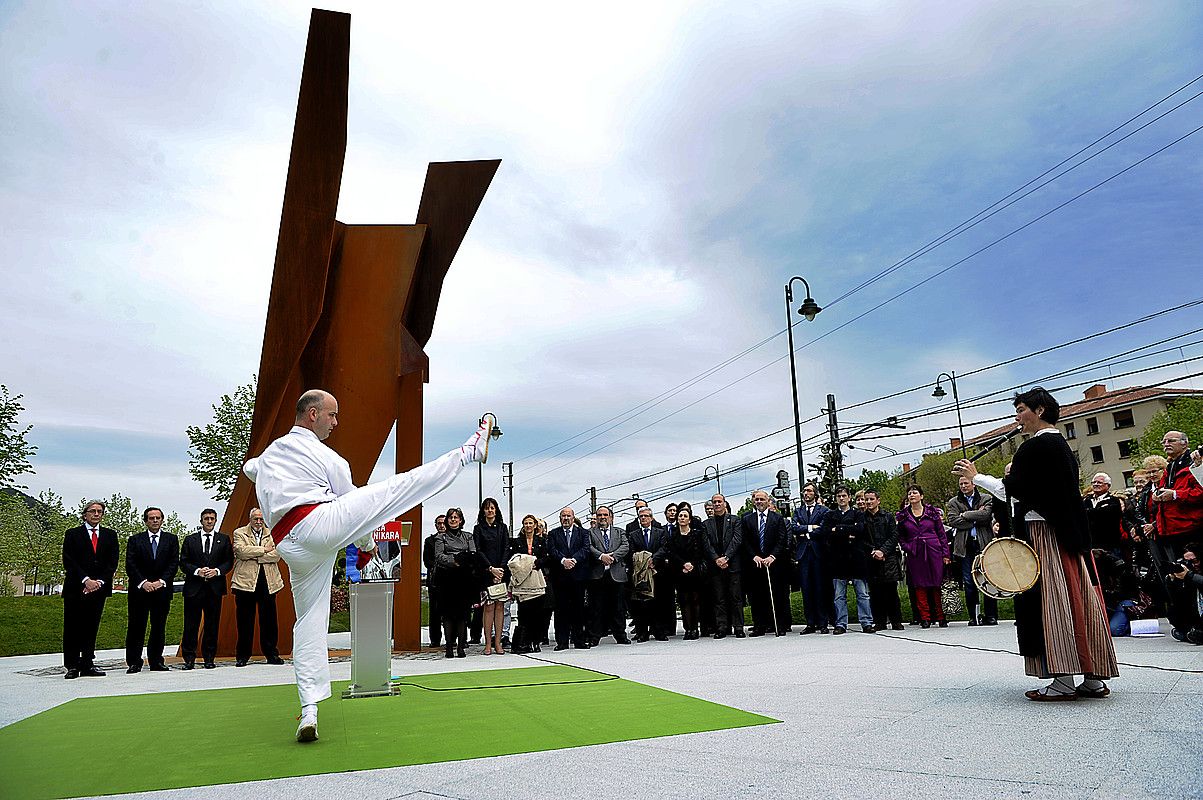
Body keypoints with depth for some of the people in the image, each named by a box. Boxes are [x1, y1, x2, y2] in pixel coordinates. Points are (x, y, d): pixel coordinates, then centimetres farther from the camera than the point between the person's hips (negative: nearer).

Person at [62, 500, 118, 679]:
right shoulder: (72, 534, 5)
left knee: (91, 627, 5)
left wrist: (100, 582, -8)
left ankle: (87, 664, 8)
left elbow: (113, 562, 5)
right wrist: (86, 580, -14)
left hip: (99, 588, 2)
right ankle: (72, 666, 6)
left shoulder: (110, 535, 12)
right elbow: (68, 562, -4)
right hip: (76, 588, -2)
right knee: (73, 628, 0)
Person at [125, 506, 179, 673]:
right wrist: (143, 583, -13)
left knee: (159, 627, 4)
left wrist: (161, 581, -11)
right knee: (136, 626, 0)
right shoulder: (135, 540, 6)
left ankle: (156, 661, 11)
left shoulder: (171, 539, 8)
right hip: (139, 590, -1)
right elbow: (130, 565, -1)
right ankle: (134, 662, 8)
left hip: (162, 589, 1)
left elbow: (174, 564, 2)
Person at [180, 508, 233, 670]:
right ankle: (189, 658, 10)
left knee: (212, 624, 4)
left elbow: (229, 561, 7)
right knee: (191, 624, 1)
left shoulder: (224, 539, 10)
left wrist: (217, 571, -10)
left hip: (215, 588, 1)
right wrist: (197, 571, -11)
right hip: (194, 588, 0)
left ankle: (209, 658, 12)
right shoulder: (190, 540, 10)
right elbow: (183, 562, 5)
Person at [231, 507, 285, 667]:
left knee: (269, 620, 5)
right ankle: (242, 656, 13)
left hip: (268, 583, 2)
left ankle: (271, 654, 13)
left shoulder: (272, 534, 12)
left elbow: (276, 555, -2)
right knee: (245, 620, 3)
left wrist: (254, 557, -8)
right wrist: (263, 550, -7)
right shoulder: (239, 533, 8)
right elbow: (242, 551, -10)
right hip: (245, 582, -2)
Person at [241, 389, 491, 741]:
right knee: (402, 485, -8)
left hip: (292, 548, 7)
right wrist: (367, 544, 24)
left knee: (309, 624, 12)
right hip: (320, 523, -7)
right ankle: (469, 451, -5)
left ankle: (309, 713, 10)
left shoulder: (269, 452, 23)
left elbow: (249, 468, 47)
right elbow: (351, 501, 10)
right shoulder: (327, 457, 3)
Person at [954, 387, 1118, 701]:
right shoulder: (1062, 445, 18)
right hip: (1070, 531, 10)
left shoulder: (1035, 445, -12)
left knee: (1052, 599, -8)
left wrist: (975, 476, -6)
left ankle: (1063, 680, -7)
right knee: (1079, 599, 8)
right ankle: (1094, 677, 12)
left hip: (1043, 531, -9)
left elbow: (1011, 490, -15)